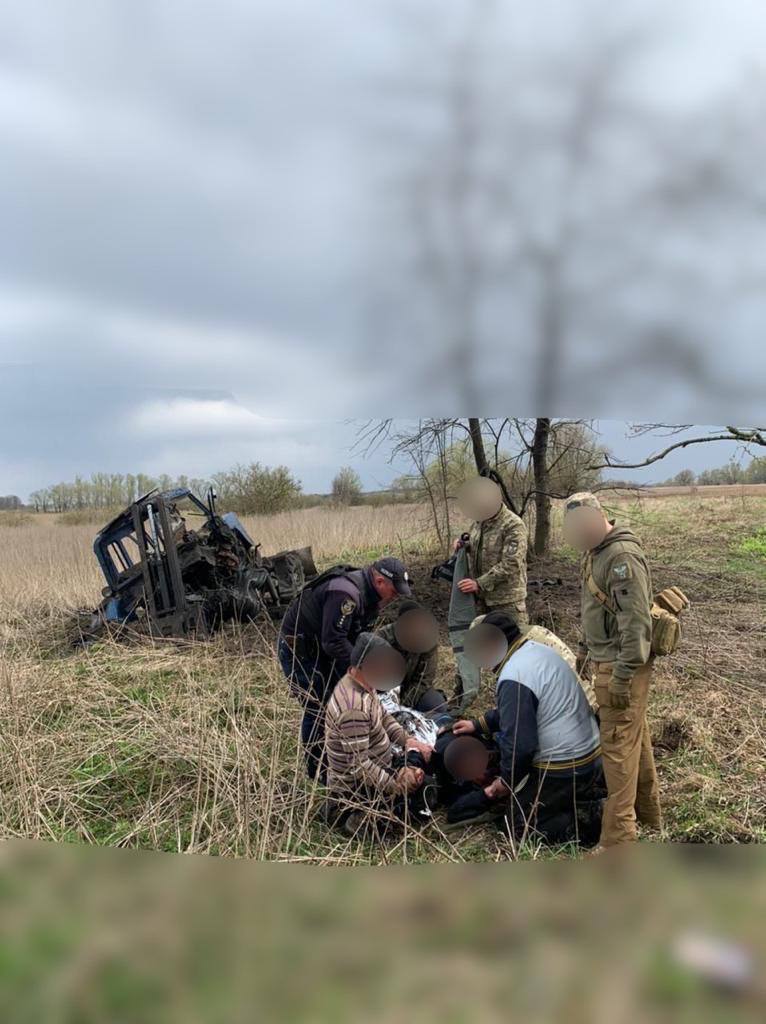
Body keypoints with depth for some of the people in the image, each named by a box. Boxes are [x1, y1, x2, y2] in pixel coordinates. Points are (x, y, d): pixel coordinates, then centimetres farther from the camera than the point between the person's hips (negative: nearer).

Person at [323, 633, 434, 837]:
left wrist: (408, 741, 0)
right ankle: (361, 815, -3)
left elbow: (384, 718, 12)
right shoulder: (354, 708, -33)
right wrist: (395, 786, -22)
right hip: (356, 788, -9)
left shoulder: (363, 683, -3)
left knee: (423, 757, 15)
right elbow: (359, 766, -31)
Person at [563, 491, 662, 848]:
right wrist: (586, 648, 24)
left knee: (618, 745, -5)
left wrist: (622, 676, -24)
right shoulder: (597, 552, 11)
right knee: (636, 737, 20)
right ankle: (648, 812, 35)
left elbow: (636, 620, -25)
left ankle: (618, 838, 2)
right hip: (606, 658, 10)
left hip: (621, 665, -10)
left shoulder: (623, 556, -21)